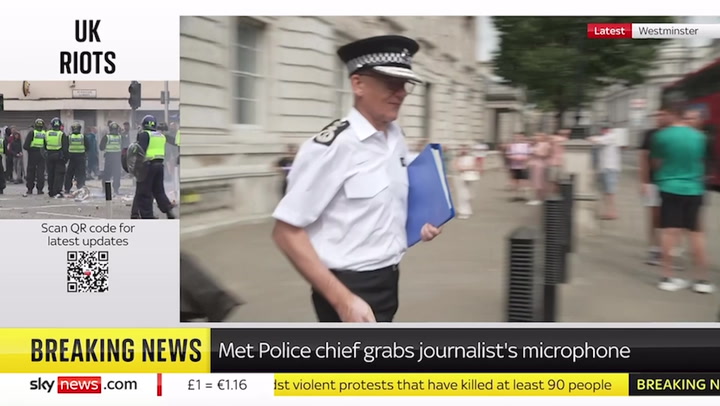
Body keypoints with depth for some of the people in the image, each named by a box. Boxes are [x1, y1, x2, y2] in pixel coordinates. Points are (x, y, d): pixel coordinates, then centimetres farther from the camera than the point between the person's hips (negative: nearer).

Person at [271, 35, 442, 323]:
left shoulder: (396, 138, 2)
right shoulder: (332, 146, -22)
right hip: (351, 289, -8)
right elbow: (286, 232, -21)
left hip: (387, 282, 8)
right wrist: (342, 299, -24)